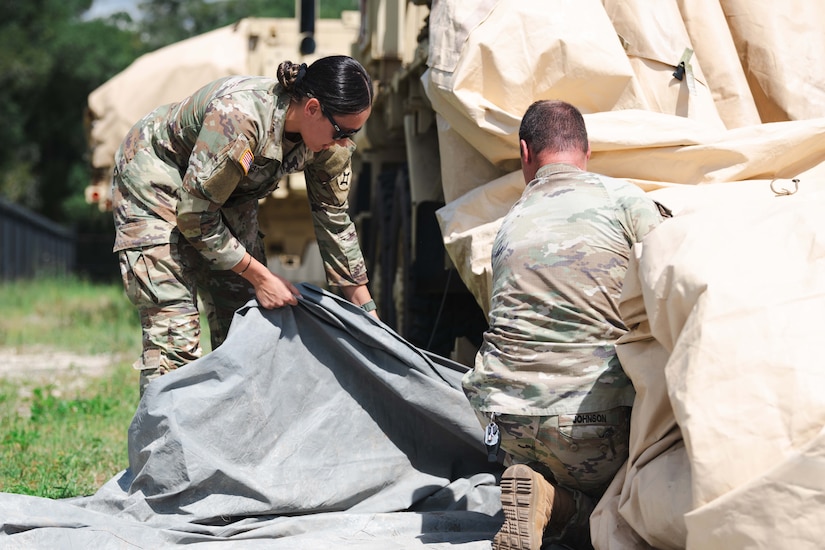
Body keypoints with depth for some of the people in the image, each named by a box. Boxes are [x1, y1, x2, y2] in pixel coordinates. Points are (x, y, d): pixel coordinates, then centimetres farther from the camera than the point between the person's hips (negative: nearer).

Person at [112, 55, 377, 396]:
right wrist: (261, 277, -25)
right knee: (173, 331, -17)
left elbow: (335, 220, -4)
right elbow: (195, 215, -30)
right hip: (155, 181, -7)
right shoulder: (238, 116, -39)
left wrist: (367, 310, -2)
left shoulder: (330, 141, -18)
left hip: (227, 194, 7)